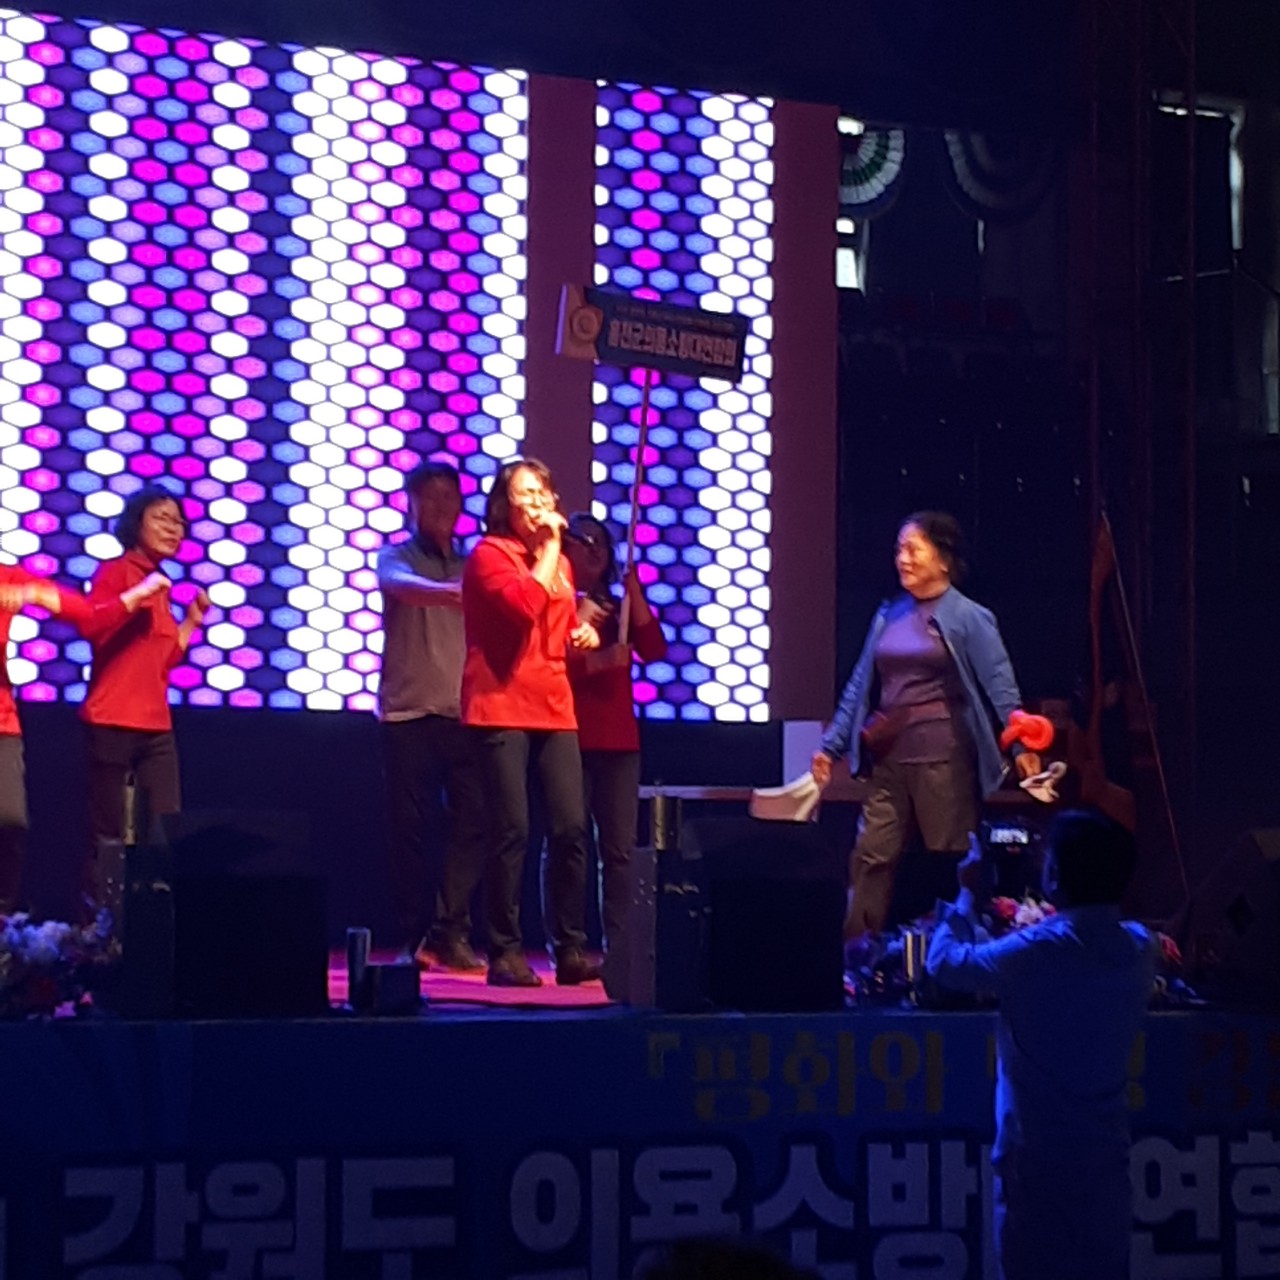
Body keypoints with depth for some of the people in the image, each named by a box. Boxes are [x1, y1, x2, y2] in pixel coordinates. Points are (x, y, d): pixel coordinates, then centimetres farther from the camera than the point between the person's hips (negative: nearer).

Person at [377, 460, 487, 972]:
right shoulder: (396, 556, 4)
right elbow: (400, 585, -20)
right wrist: (449, 592, -41)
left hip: (463, 713, 3)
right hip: (409, 712, -3)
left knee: (472, 821, -6)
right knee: (414, 827, -2)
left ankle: (450, 934, -2)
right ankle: (414, 938, 5)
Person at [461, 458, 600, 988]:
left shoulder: (559, 562, 18)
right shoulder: (489, 554, -4)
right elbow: (526, 605, -22)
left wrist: (584, 634, 10)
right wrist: (549, 547, -12)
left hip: (555, 709, 6)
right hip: (502, 709, -6)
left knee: (571, 828, -1)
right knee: (512, 831, -8)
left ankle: (570, 949, 5)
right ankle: (505, 953, -2)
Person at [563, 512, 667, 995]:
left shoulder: (618, 606, 18)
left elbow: (654, 650, 2)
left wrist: (633, 591, -3)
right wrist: (597, 661, -19)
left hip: (618, 741, 5)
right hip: (569, 738, -5)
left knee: (620, 848, -1)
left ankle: (617, 948, -1)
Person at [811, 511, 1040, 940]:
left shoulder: (968, 618, -3)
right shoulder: (889, 615, 13)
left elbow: (1000, 685, -8)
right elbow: (860, 686, 17)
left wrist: (1021, 745, -19)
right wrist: (831, 744, 14)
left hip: (943, 759, -5)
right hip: (889, 760, 5)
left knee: (951, 859, 2)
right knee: (871, 856, 0)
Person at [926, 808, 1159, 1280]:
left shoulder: (1036, 953, -16)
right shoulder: (1141, 949, 0)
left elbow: (944, 960, -2)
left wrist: (969, 893, 13)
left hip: (1037, 1157, -5)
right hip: (1104, 1157, 5)